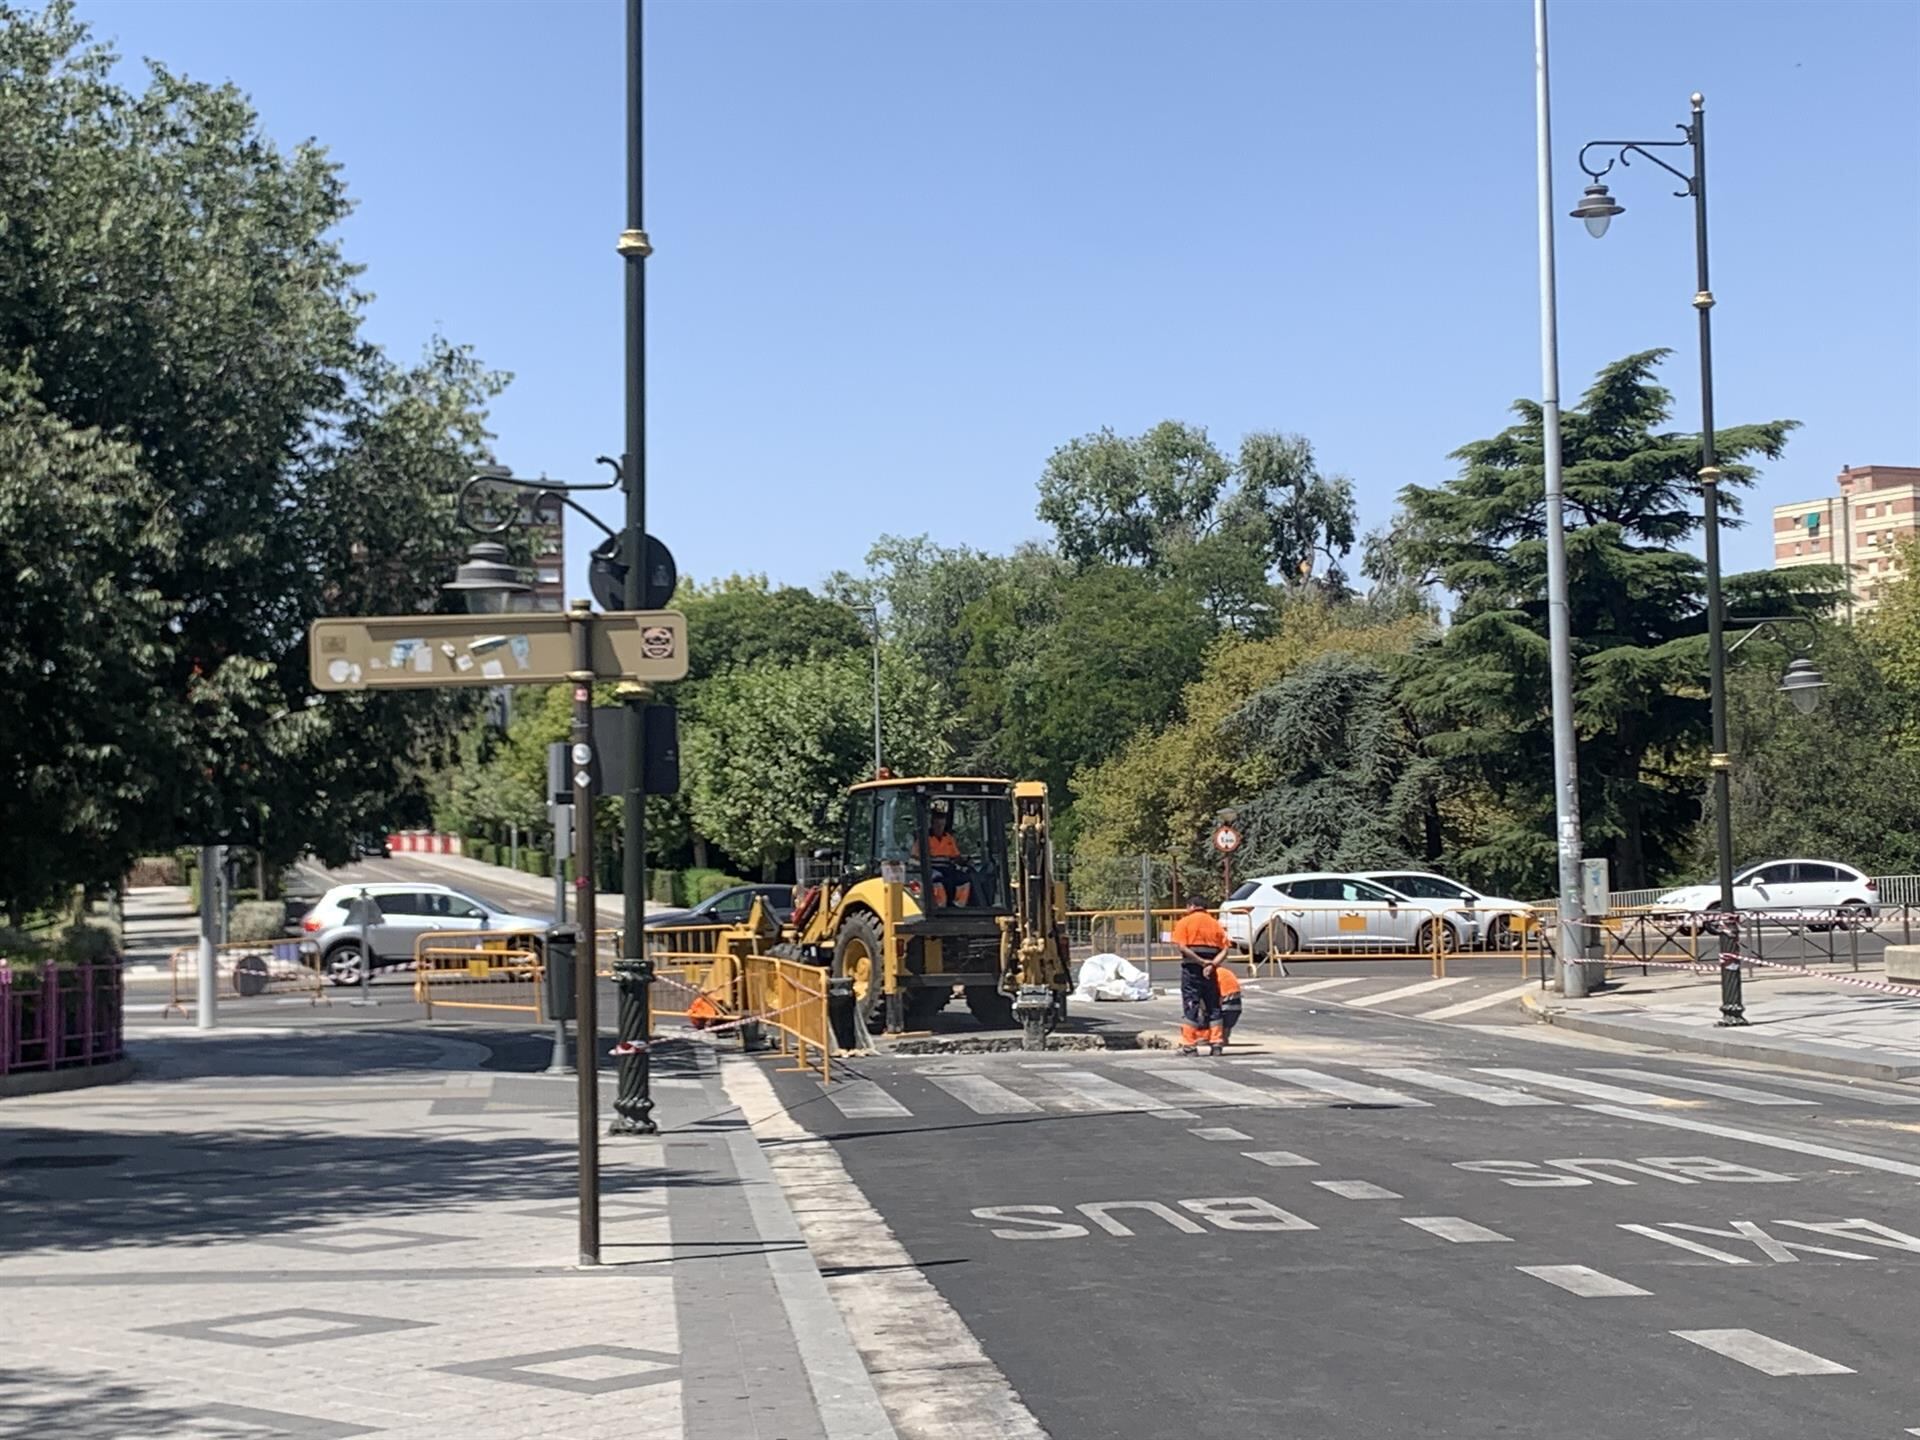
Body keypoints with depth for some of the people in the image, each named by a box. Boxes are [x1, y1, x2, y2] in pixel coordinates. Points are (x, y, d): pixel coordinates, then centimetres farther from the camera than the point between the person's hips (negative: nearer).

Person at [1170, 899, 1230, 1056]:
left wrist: (1201, 961, -14)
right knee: (1213, 1006, 12)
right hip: (1211, 971, 4)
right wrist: (1212, 964, -11)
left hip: (1192, 967, -4)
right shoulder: (1215, 924, 12)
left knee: (1190, 1006, -1)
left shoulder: (1184, 922, 0)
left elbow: (1180, 946, -13)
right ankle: (1217, 1044, 11)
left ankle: (1189, 1045, -4)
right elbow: (1224, 949, 0)